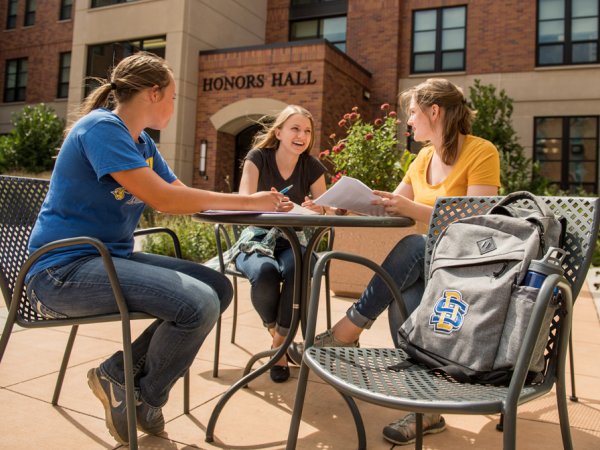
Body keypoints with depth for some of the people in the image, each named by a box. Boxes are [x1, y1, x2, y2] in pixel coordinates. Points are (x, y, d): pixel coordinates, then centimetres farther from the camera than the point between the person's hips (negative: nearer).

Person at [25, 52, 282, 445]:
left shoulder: (142, 143, 13)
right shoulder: (101, 128, -15)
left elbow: (183, 195, 11)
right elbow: (165, 199, -24)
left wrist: (253, 202, 2)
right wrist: (247, 202, -17)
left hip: (110, 257, 10)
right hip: (64, 269, -9)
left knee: (218, 287, 1)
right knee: (199, 304, -26)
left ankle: (120, 372, 6)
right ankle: (144, 399, 3)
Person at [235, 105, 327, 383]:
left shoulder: (312, 167, 0)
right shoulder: (258, 158, -6)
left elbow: (323, 211, -6)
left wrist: (316, 210, -32)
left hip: (293, 243, 1)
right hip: (257, 240, -1)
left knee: (297, 269, -34)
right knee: (264, 272, -35)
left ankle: (280, 342, -11)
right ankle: (274, 329, 0)